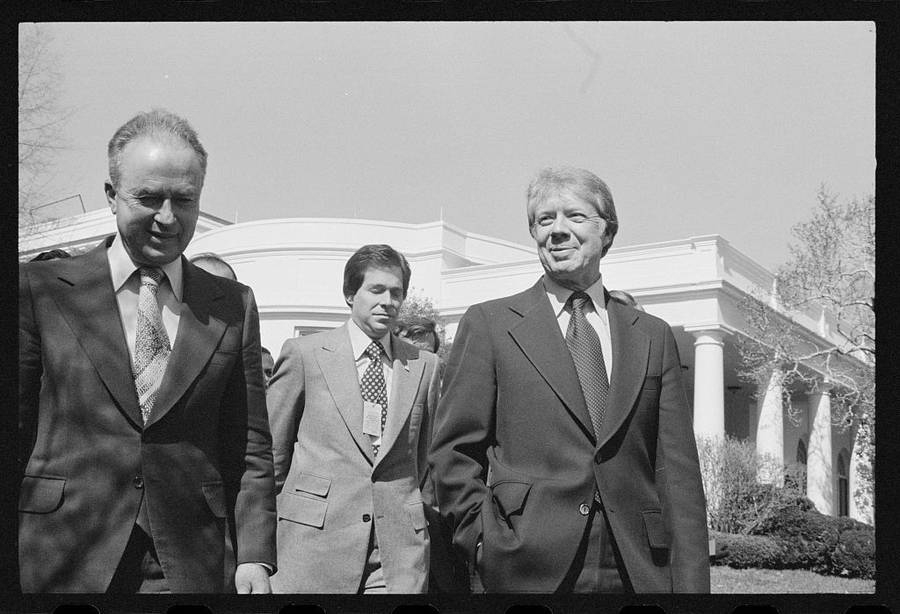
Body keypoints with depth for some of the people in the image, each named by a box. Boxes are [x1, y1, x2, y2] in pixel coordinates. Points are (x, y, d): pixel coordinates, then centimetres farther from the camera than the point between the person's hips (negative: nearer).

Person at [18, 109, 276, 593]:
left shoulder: (234, 307, 6)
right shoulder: (40, 290, 1)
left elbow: (250, 448, 7)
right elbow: (14, 433, 1)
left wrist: (254, 556, -2)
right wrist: (13, 569, -3)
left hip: (194, 567, 2)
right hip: (63, 563, -1)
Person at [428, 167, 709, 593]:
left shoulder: (653, 337, 10)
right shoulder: (488, 324, 3)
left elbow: (678, 473, 5)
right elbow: (454, 451, 2)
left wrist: (690, 584, -2)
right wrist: (488, 543, -8)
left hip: (641, 574, 2)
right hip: (530, 572, -2)